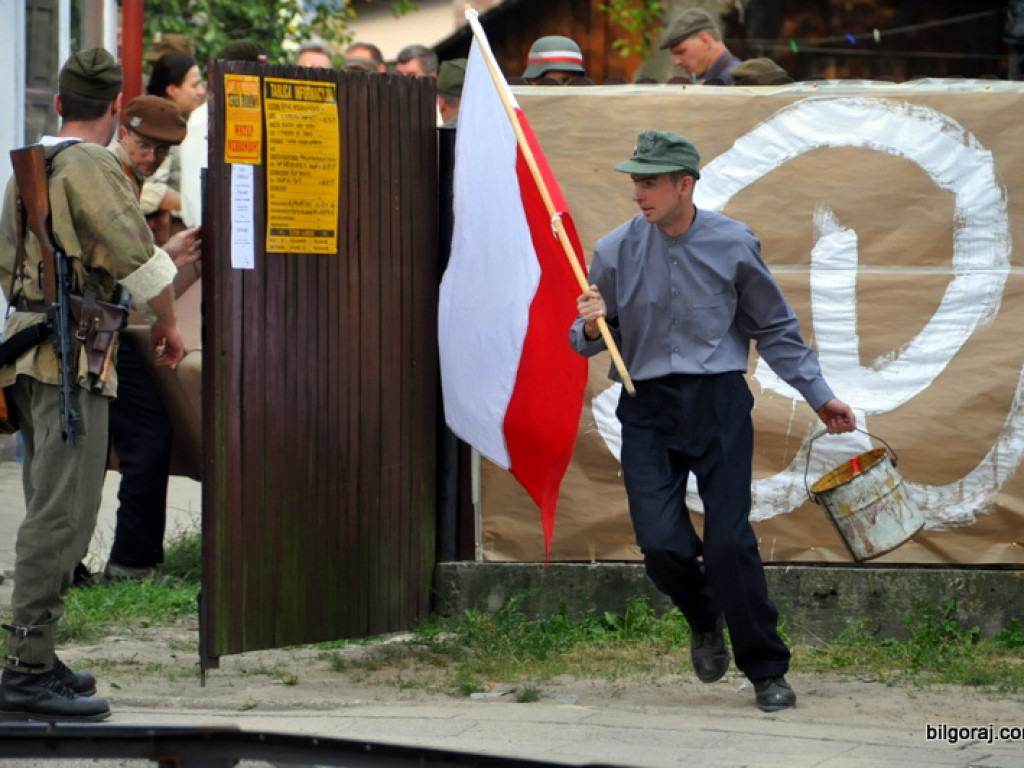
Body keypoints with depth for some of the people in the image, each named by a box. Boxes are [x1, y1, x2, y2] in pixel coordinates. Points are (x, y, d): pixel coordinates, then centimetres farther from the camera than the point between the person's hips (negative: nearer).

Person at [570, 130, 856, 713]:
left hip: (718, 403, -1)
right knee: (660, 543, -10)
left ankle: (767, 671, 7)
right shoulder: (616, 250, 2)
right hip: (647, 408, 1)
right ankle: (704, 621, 24)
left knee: (730, 541, -8)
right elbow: (590, 341, 11)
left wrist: (819, 396, 10)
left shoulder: (733, 244, 0)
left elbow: (775, 329, 11)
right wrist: (591, 327, -14)